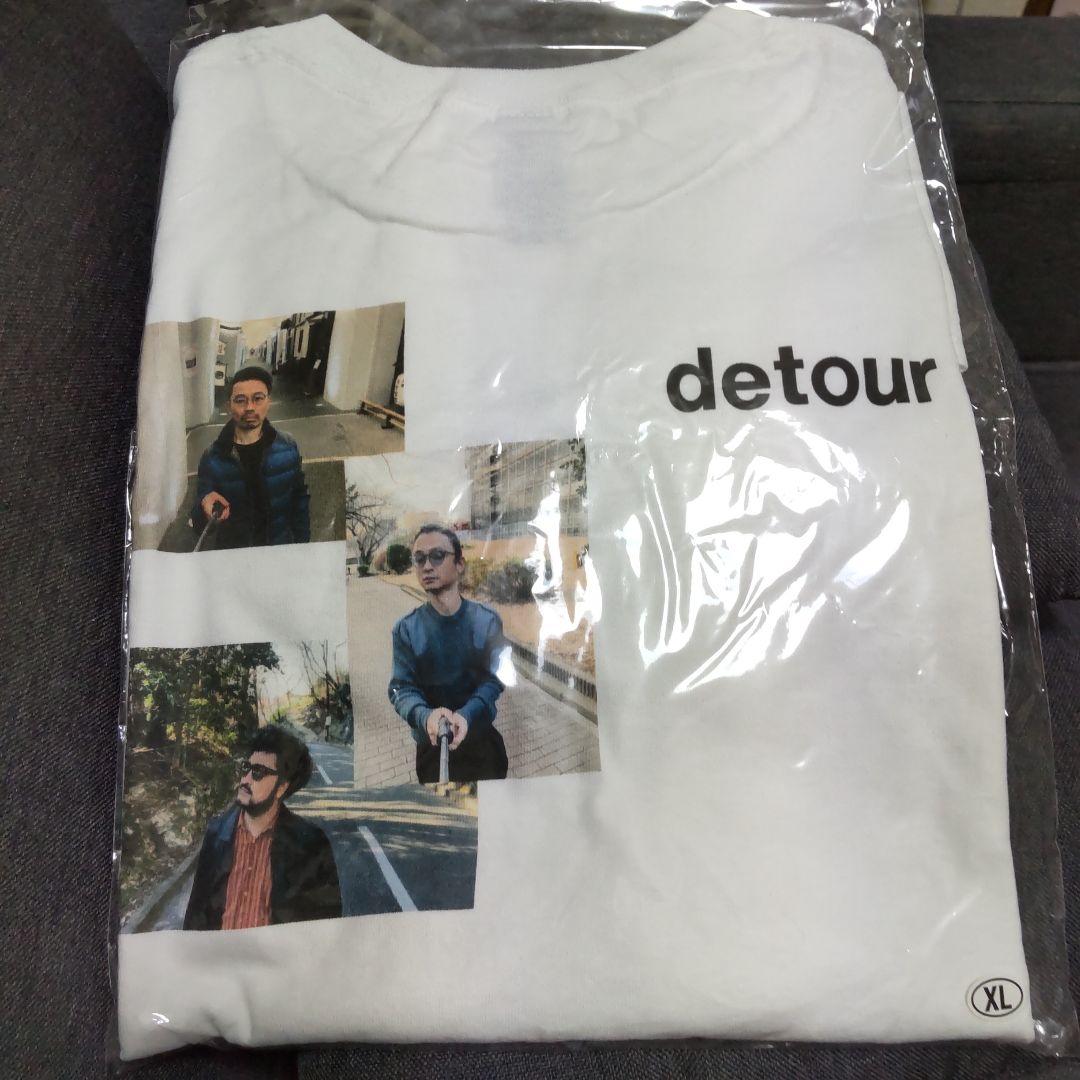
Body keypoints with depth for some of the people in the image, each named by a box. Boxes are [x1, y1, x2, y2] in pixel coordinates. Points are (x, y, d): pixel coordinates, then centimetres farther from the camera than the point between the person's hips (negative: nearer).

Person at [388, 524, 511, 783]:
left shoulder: (487, 621, -6)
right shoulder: (406, 629, -6)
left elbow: (493, 679, -12)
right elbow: (401, 688, -11)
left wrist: (465, 715, -32)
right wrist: (425, 716, -34)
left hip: (484, 743, 0)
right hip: (431, 747, 0)